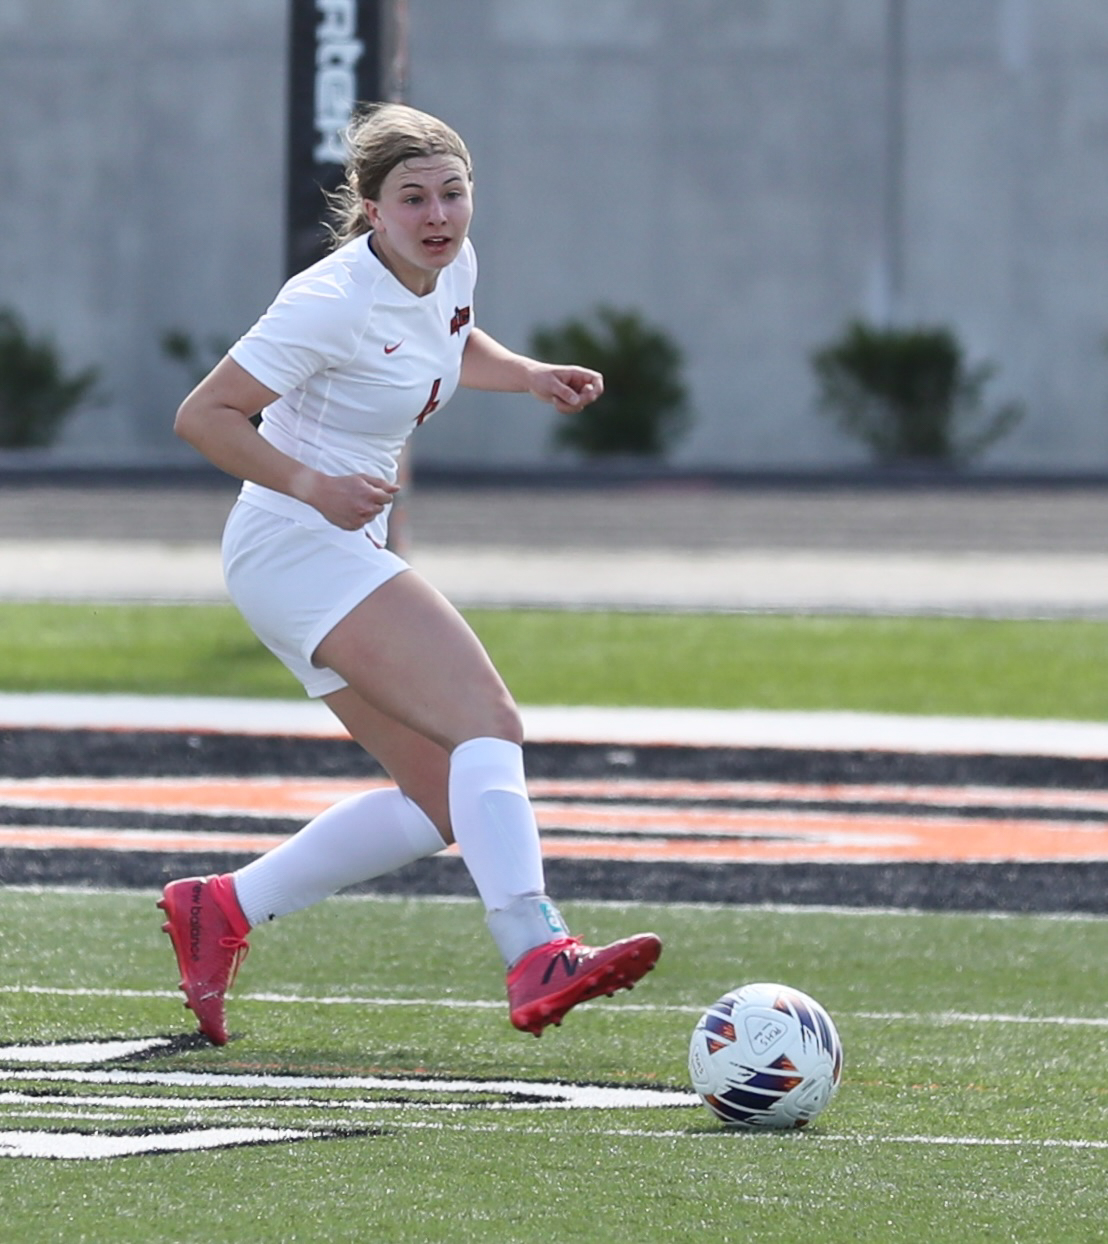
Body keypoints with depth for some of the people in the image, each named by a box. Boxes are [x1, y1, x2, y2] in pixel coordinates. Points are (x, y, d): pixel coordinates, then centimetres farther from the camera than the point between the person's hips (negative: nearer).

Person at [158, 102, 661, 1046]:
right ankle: (537, 958, -40)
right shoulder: (336, 302, -19)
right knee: (489, 720, -25)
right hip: (294, 545, -9)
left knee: (442, 804, 6)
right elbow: (203, 415, -17)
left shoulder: (453, 268, 5)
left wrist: (529, 376, 9)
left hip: (349, 551, 9)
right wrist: (311, 485, -29)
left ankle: (222, 909, 15)